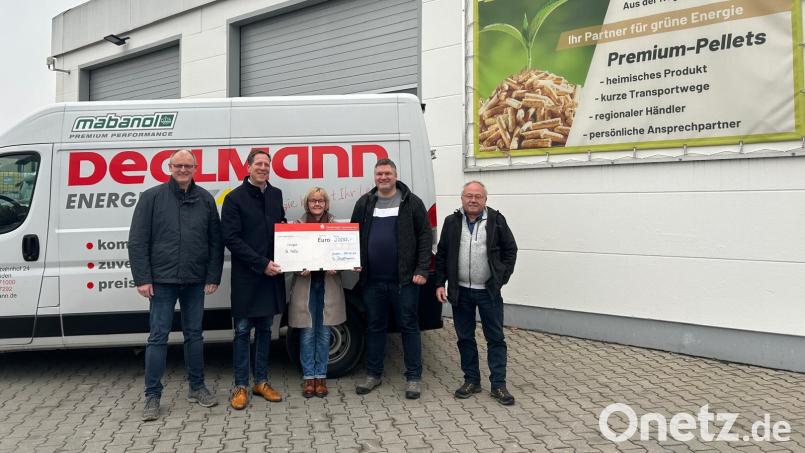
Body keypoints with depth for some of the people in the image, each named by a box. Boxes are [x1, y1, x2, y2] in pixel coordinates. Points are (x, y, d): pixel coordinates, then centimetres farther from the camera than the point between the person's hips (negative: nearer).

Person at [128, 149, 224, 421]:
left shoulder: (205, 200, 5)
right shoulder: (152, 197, -2)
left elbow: (216, 242, 7)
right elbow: (137, 241, -4)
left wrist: (213, 277, 1)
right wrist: (142, 278, -9)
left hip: (195, 281, 3)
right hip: (162, 280, -2)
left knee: (194, 335, 12)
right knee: (158, 337, 1)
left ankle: (197, 388, 25)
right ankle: (152, 396, 12)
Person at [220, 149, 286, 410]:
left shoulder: (276, 195, 10)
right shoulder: (235, 198, -6)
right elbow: (231, 238, -11)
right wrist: (261, 263, -16)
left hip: (271, 274, 5)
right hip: (246, 276, -5)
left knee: (265, 329, 12)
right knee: (243, 331, 2)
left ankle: (261, 382, 22)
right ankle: (241, 387, 12)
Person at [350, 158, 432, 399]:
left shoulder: (411, 202, -1)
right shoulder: (364, 203, 10)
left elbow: (425, 236, -3)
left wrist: (422, 270, -10)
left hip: (405, 279, -3)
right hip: (372, 280, 4)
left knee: (409, 326, 4)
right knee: (374, 326, 13)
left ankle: (414, 377, 15)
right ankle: (373, 374, 26)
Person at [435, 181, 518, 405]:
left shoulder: (496, 220, -2)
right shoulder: (452, 222, 4)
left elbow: (510, 249, 4)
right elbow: (441, 254, 7)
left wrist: (502, 277, -3)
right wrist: (440, 284, 2)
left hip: (489, 291, -2)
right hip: (460, 291, 2)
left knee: (495, 338, 3)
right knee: (465, 337, 10)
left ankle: (498, 385, 12)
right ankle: (471, 381, 23)